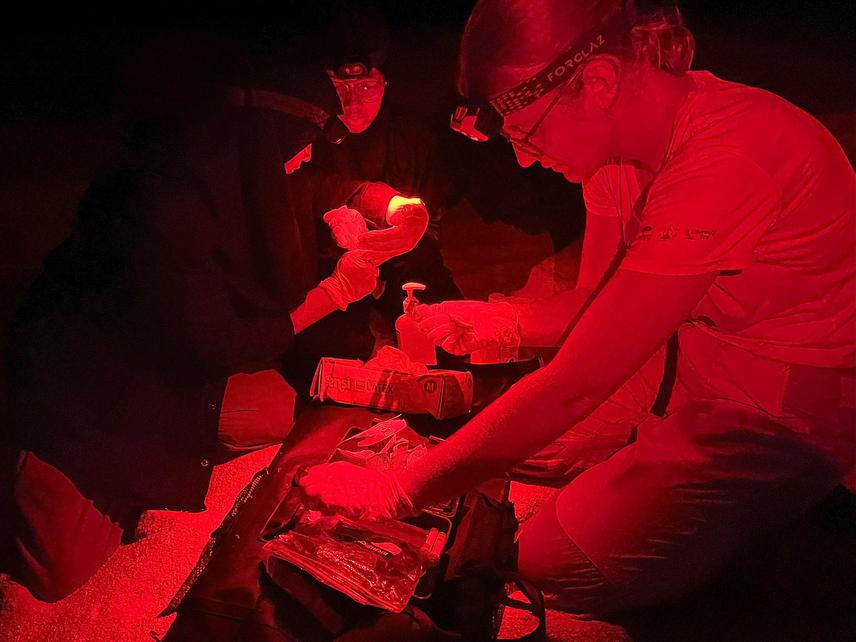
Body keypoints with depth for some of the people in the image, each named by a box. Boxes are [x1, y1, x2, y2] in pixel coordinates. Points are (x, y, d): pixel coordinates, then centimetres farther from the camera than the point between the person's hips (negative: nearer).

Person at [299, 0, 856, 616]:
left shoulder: (726, 161, -32)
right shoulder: (621, 139, -5)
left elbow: (576, 385, -32)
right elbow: (596, 305, 7)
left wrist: (400, 490, -25)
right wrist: (500, 322, -9)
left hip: (791, 413, -8)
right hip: (707, 373, 8)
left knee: (560, 559, -12)